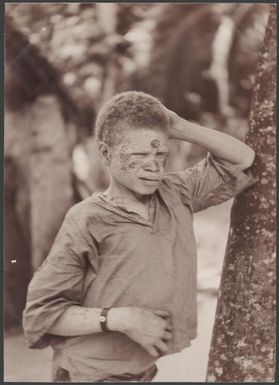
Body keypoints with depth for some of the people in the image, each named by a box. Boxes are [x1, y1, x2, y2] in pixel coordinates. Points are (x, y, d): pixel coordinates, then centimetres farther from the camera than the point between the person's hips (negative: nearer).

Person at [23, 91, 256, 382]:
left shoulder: (177, 194, 2)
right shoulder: (88, 222, -14)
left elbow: (241, 159, 10)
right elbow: (40, 313, -13)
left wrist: (177, 127, -3)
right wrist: (120, 319, -21)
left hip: (144, 371, 6)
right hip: (90, 375, -5)